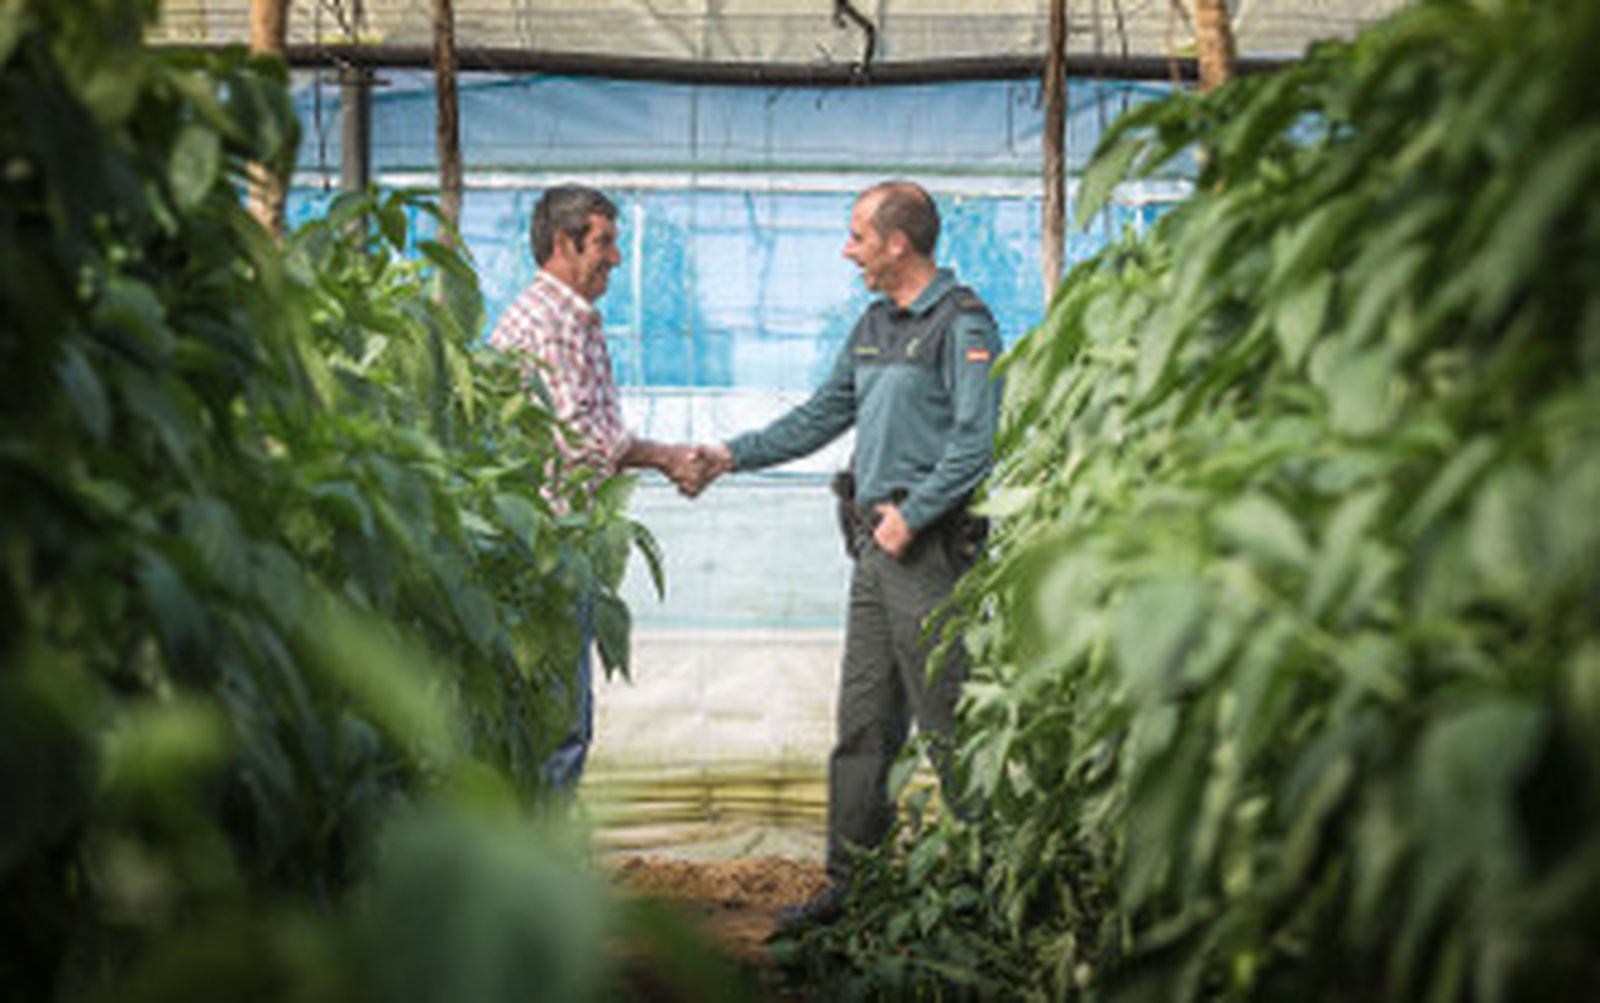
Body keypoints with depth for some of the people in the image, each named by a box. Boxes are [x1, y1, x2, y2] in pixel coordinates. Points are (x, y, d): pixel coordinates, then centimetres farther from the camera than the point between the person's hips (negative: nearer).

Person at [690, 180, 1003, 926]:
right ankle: (851, 885, 16)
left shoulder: (961, 324, -9)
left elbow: (977, 441, -17)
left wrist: (911, 515, -17)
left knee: (947, 724, -6)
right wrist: (732, 456, 16)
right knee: (863, 724, 10)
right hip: (878, 544, 9)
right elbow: (821, 417, 24)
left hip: (930, 547, -9)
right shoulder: (875, 325, 18)